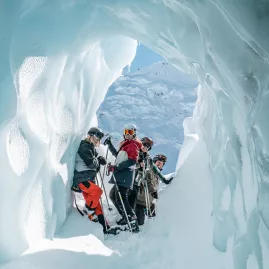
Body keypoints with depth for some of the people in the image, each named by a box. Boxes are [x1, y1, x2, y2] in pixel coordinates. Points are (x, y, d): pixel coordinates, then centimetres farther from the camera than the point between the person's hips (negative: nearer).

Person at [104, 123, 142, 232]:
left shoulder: (133, 145, -6)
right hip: (120, 176, 11)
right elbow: (117, 155, 39)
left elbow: (132, 161, -20)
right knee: (113, 195, 20)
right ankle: (126, 217, 24)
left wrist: (116, 167, -22)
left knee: (120, 199, -19)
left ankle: (133, 222, -20)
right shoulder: (125, 144, 23)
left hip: (125, 176, -11)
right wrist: (110, 145, 32)